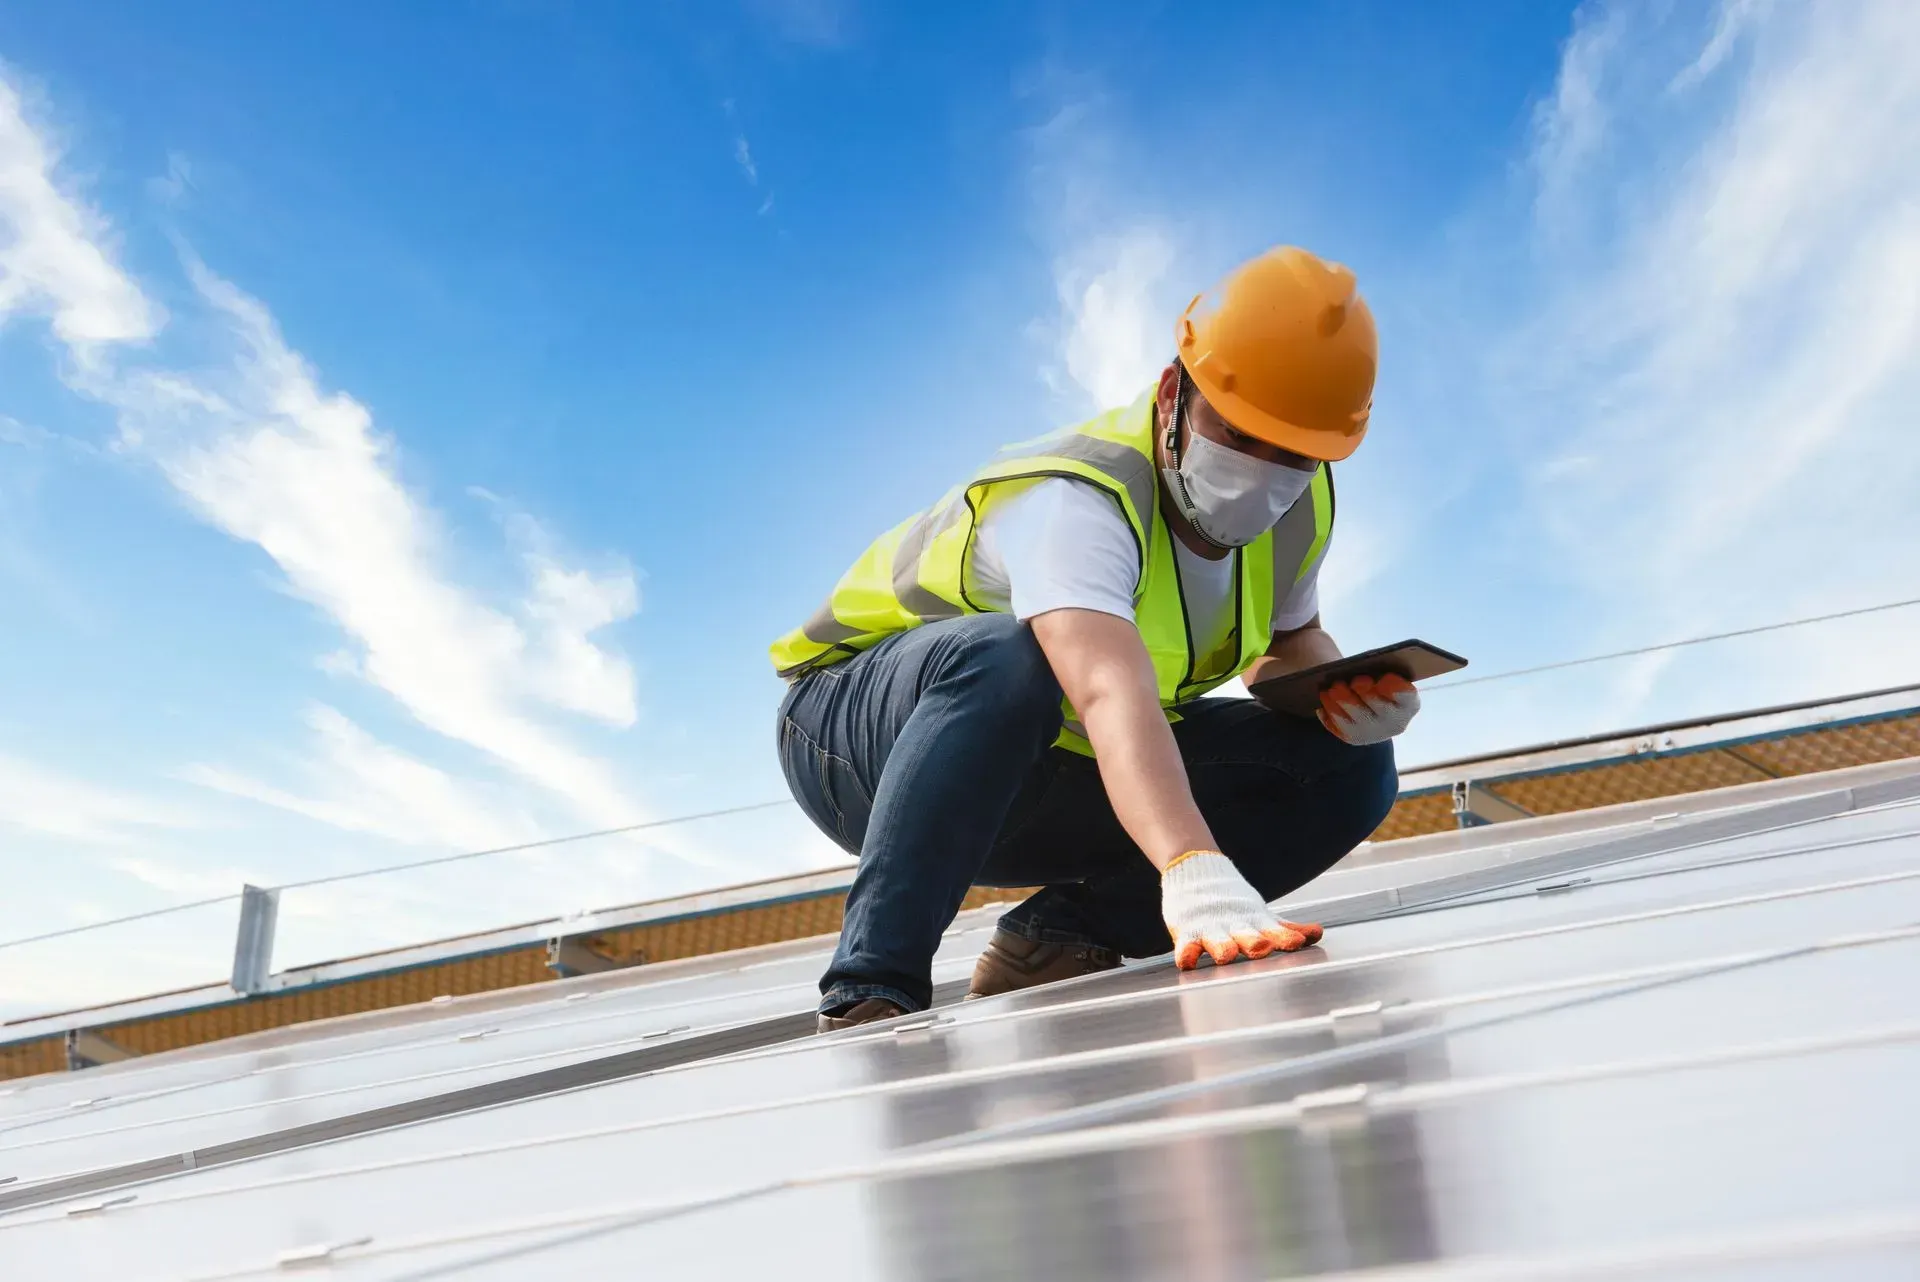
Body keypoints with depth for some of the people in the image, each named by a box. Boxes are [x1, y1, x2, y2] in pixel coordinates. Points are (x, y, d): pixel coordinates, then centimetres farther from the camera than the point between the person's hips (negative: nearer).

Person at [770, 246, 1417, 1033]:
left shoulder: (1296, 506, -8)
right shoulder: (1072, 502, -33)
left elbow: (1288, 646, 9)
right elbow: (1112, 691, -51)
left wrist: (1344, 696, -15)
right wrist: (1195, 872, -67)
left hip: (1047, 775, 7)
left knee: (1349, 767, -10)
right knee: (1005, 656, -42)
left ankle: (1055, 940, -9)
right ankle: (869, 995, -33)